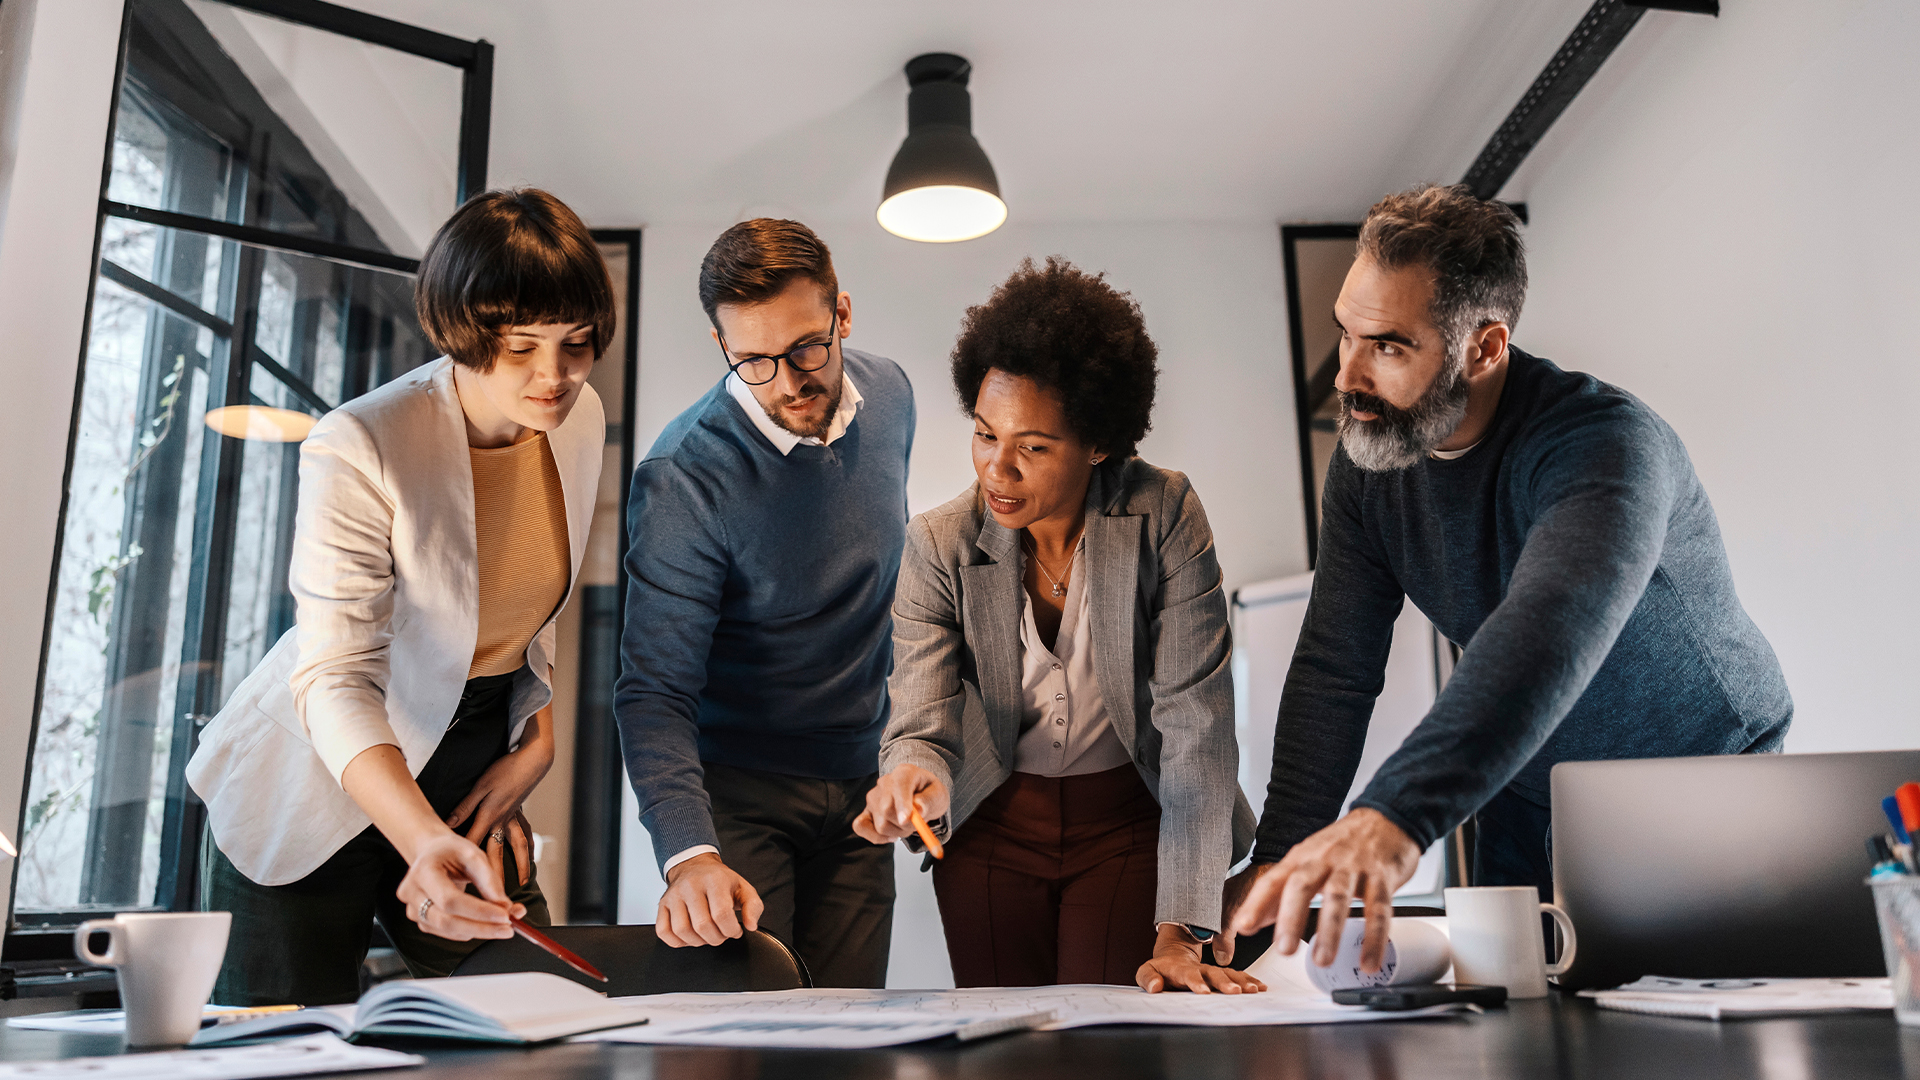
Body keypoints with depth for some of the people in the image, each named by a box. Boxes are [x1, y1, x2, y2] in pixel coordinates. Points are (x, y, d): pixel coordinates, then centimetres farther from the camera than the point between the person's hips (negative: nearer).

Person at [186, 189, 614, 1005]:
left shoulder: (580, 422, -5)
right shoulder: (358, 450, -24)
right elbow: (334, 680, -29)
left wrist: (536, 741, 3)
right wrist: (425, 841, -44)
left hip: (469, 775, 5)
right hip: (324, 785, -4)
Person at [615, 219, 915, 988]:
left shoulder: (889, 395, -4)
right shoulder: (682, 479, -23)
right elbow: (655, 692, -23)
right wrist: (688, 852, -39)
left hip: (858, 782, 5)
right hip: (737, 792, -4)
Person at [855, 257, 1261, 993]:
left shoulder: (1165, 516, -19)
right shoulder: (939, 546, -14)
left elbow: (1197, 721, -19)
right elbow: (921, 724, -17)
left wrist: (1181, 930, -24)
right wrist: (912, 780, -43)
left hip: (1130, 823, -1)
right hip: (992, 826, 2)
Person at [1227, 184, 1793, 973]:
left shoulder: (1605, 443, -31)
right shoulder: (1367, 458, -11)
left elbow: (1549, 634, -51)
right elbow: (1334, 670, -13)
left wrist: (1396, 816, -65)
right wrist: (1280, 861, -25)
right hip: (1526, 797, 5)